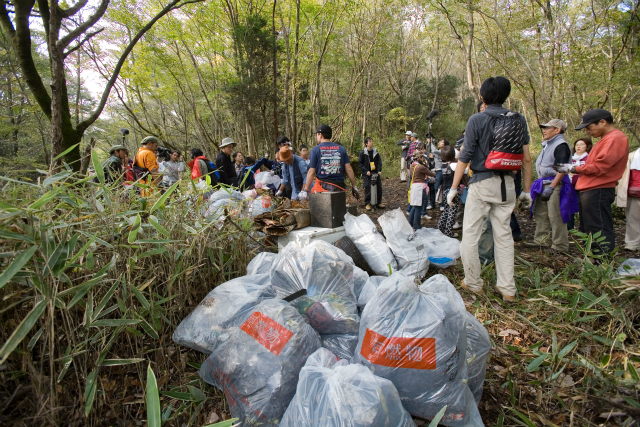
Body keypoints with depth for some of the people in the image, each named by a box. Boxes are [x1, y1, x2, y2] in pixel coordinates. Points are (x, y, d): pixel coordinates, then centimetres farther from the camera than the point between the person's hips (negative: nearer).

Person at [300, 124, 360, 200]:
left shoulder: (315, 150, 0)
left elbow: (311, 172, -5)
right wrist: (354, 186, 12)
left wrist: (305, 190, -1)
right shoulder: (341, 149, 9)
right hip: (339, 187, 3)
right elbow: (349, 169, 4)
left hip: (323, 186, -3)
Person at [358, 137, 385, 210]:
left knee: (379, 188, 5)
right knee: (367, 189, -5)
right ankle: (367, 203, 7)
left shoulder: (375, 152, 8)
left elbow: (379, 162, 10)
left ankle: (378, 203, 18)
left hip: (376, 173, 4)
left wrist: (379, 170, -4)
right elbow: (360, 163, -3)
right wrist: (366, 171, -13)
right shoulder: (363, 152, -3)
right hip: (367, 174, -4)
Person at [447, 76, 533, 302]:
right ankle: (507, 288, 17)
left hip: (482, 183, -5)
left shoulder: (477, 120, -6)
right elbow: (527, 159, 7)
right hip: (507, 184, 5)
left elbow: (465, 157, -9)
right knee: (504, 234, 11)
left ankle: (473, 283, 15)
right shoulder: (518, 120, 7)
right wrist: (527, 190, 14)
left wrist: (454, 187, -4)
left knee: (470, 234, 6)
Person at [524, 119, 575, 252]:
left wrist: (551, 187, -23)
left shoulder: (561, 146, -13)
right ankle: (541, 240, 24)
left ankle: (560, 245, 4)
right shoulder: (548, 145, 17)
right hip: (544, 184, 10)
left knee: (555, 216, -6)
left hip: (555, 184, -10)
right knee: (540, 214, 14)